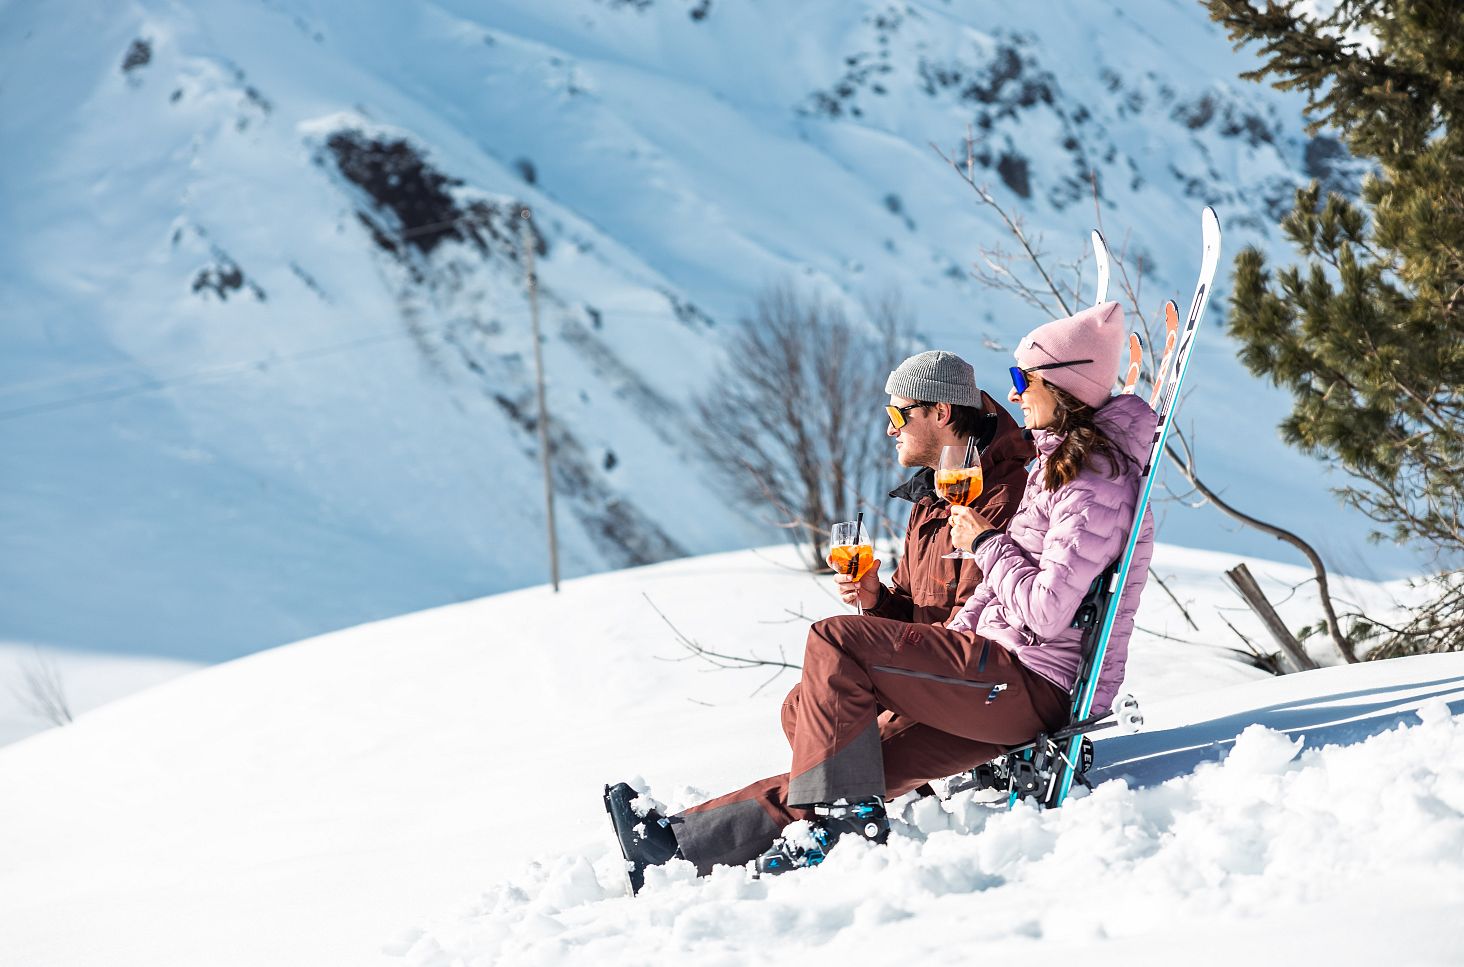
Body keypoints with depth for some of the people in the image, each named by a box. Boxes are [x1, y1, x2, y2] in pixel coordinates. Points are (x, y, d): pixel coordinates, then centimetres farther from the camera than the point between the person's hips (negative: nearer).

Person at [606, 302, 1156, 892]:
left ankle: (846, 821, -10)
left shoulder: (1094, 484, -14)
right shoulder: (1061, 464, 19)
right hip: (1008, 685, 10)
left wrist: (985, 544, -9)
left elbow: (1047, 612, -23)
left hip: (1033, 684, -10)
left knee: (835, 641, -14)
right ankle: (679, 844, 4)